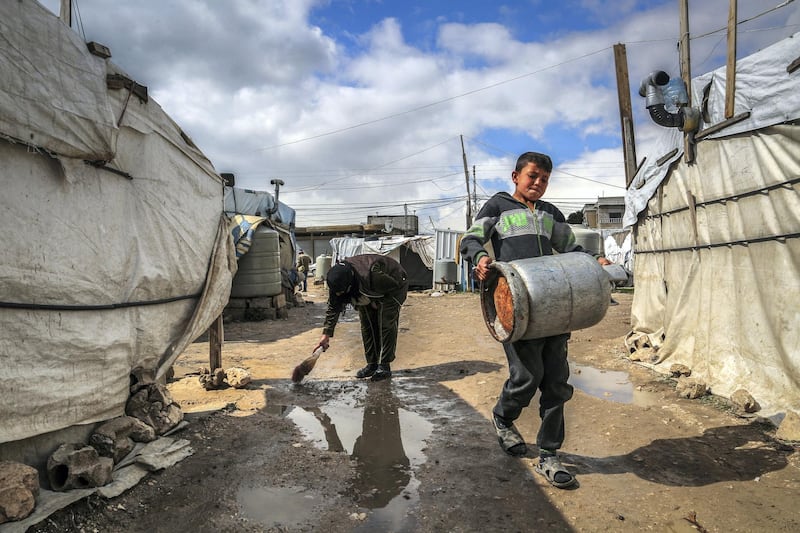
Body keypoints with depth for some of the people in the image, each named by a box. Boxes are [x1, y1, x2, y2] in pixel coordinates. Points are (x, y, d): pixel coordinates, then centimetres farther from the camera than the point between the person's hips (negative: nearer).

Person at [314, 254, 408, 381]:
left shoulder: (371, 275, -46)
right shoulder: (338, 279, -25)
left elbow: (395, 285, -27)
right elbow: (333, 308, -14)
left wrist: (377, 302, -15)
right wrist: (326, 334, -17)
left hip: (393, 288, -6)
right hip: (370, 292, 6)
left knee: (386, 324, -15)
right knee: (367, 325, 1)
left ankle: (385, 366, -7)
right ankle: (372, 364, 10)